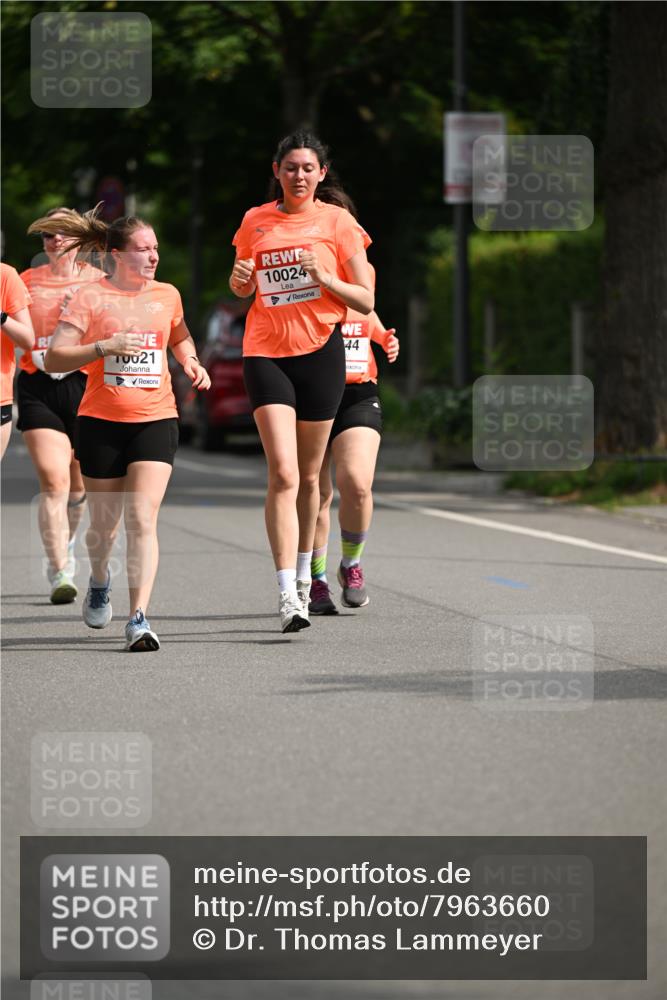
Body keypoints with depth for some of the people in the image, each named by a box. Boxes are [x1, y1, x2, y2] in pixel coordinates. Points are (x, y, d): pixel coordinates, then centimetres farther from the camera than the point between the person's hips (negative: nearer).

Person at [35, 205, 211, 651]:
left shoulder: (167, 295, 8)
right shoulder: (91, 297, -4)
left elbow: (180, 335, 31)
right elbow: (53, 358, -10)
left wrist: (190, 361, 11)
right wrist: (104, 347, -22)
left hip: (155, 419, 1)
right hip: (101, 422, -1)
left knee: (143, 519, -14)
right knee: (105, 522, 11)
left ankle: (139, 619, -17)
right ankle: (99, 580, 44)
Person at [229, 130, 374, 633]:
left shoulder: (337, 221, 1)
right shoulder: (256, 222, 7)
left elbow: (366, 300, 1)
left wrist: (326, 279, -16)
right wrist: (240, 280, -1)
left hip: (320, 351, 0)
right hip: (266, 352, 0)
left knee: (309, 476, 10)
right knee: (282, 474, -14)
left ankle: (304, 572, 32)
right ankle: (287, 594, -20)